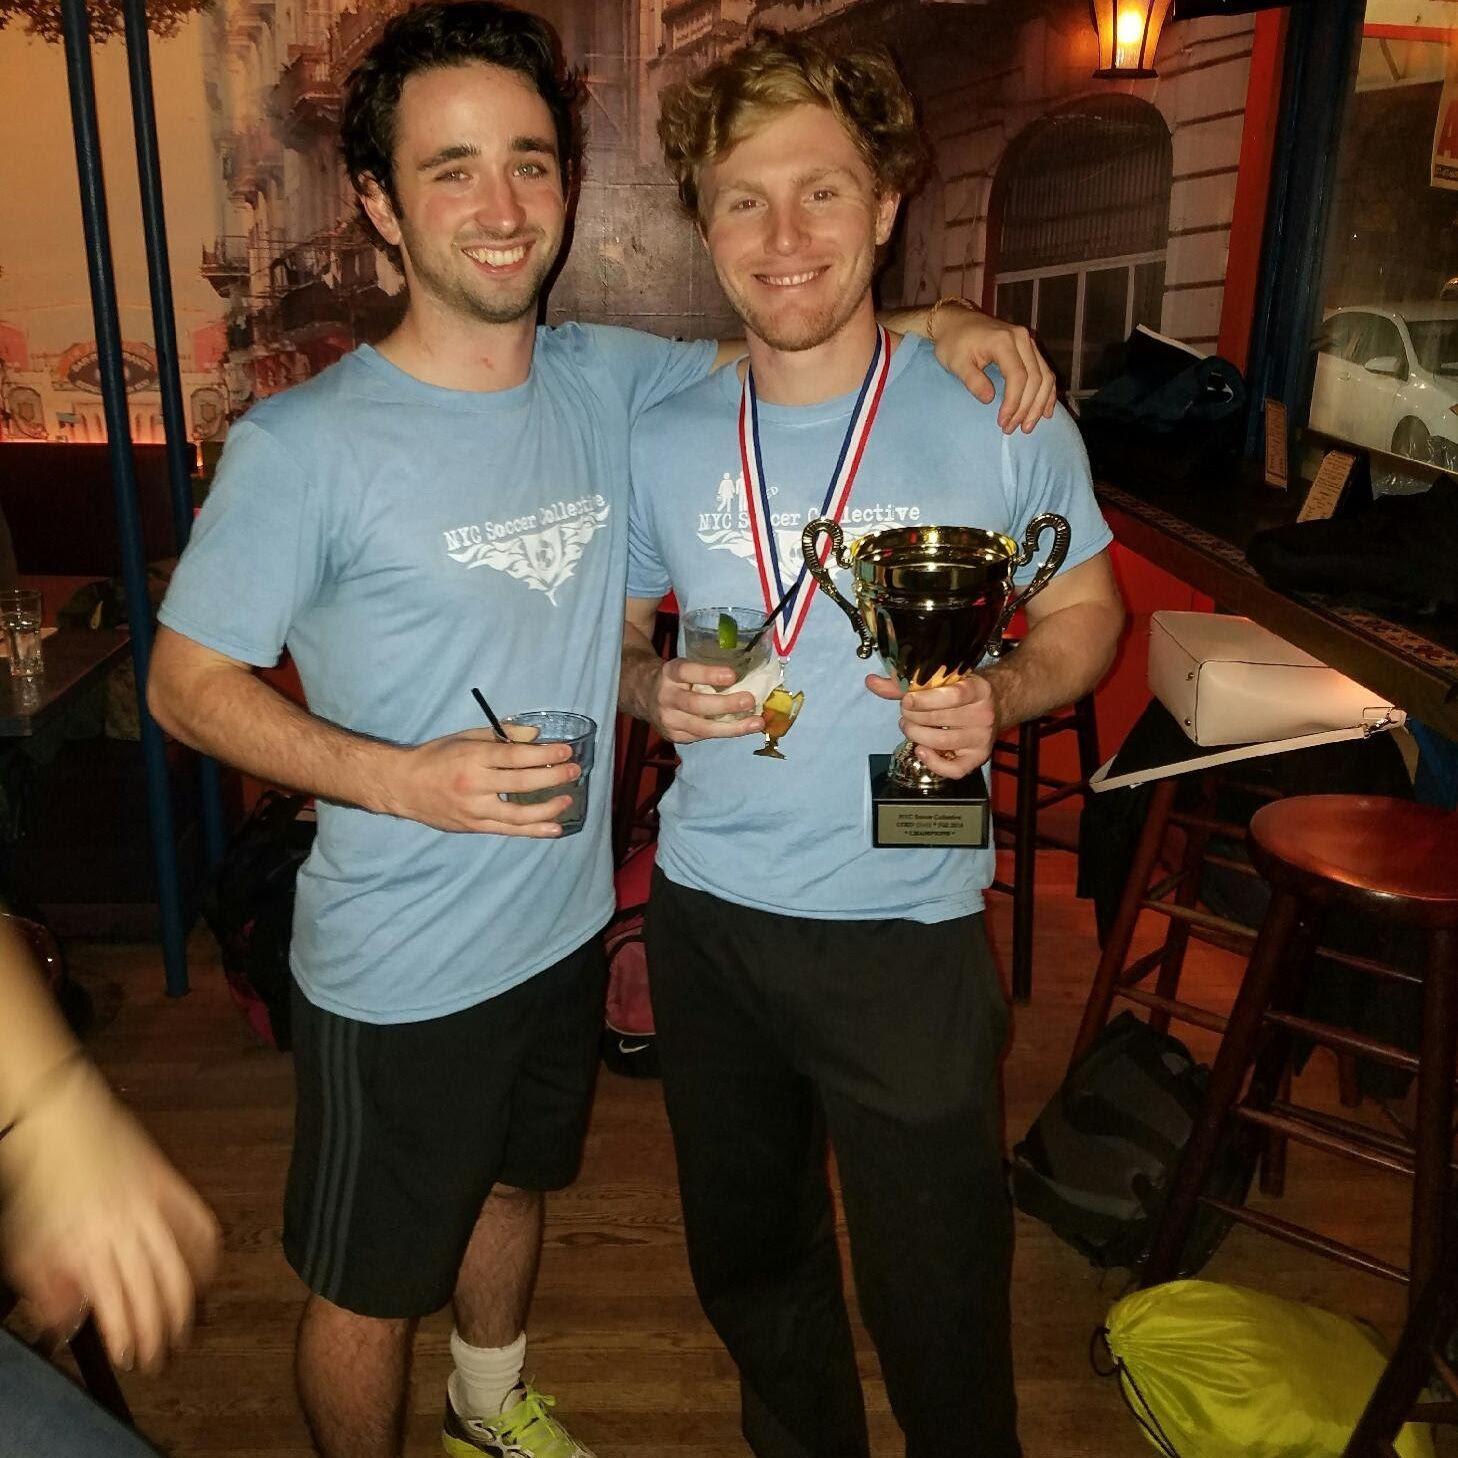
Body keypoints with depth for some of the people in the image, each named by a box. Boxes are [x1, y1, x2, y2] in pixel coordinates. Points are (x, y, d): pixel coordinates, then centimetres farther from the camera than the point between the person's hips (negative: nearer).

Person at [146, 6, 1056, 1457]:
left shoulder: (609, 383, -4)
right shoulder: (301, 448, -21)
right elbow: (186, 680, -13)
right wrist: (399, 776, -26)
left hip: (566, 918, 6)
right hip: (396, 967, -6)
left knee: (513, 1182, 30)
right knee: (367, 1281, 15)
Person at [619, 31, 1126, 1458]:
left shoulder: (1000, 416, -10)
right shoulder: (658, 440, -3)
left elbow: (1086, 611, 2)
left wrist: (1001, 693, -19)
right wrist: (653, 689, -13)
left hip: (907, 925, -3)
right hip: (705, 911, 4)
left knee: (939, 1293, 12)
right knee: (746, 1260, 24)